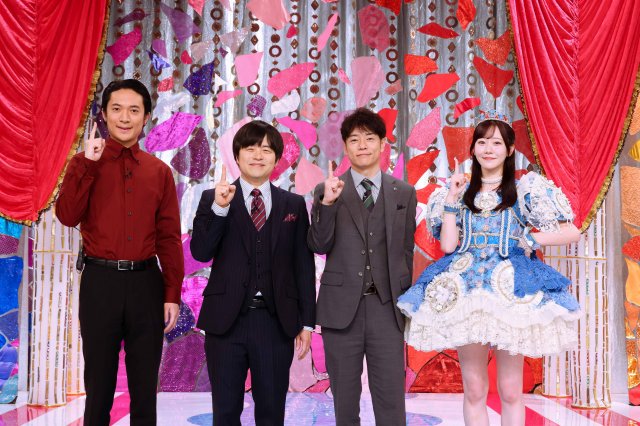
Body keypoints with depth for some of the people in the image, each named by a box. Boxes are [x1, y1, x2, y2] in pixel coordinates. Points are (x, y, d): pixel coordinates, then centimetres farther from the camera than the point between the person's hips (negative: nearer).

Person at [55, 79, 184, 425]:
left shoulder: (160, 171, 7)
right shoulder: (84, 163, 4)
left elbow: (169, 237, 5)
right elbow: (67, 216, -12)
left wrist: (173, 294, 0)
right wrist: (88, 163, -16)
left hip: (146, 282, 1)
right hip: (100, 281, -1)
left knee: (145, 384, 11)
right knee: (99, 383, 11)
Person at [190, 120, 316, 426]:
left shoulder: (294, 204, 7)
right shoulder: (212, 199, 4)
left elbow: (304, 266, 6)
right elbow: (201, 252, -7)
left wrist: (306, 322, 4)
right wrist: (219, 207, -20)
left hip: (276, 323, 1)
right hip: (226, 321, 0)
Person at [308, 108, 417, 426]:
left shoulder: (404, 193, 7)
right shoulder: (327, 191, 3)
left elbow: (406, 251, 12)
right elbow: (319, 246, -5)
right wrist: (328, 203, -19)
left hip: (387, 307, 1)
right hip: (341, 307, 0)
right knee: (345, 399, 11)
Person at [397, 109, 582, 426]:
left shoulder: (525, 191, 4)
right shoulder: (461, 193, 11)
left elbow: (572, 233, 1)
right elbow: (448, 245, 0)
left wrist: (531, 239, -11)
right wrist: (451, 198, -1)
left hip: (512, 288, -2)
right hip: (466, 289, 2)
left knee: (510, 390, 3)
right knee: (473, 390, 7)